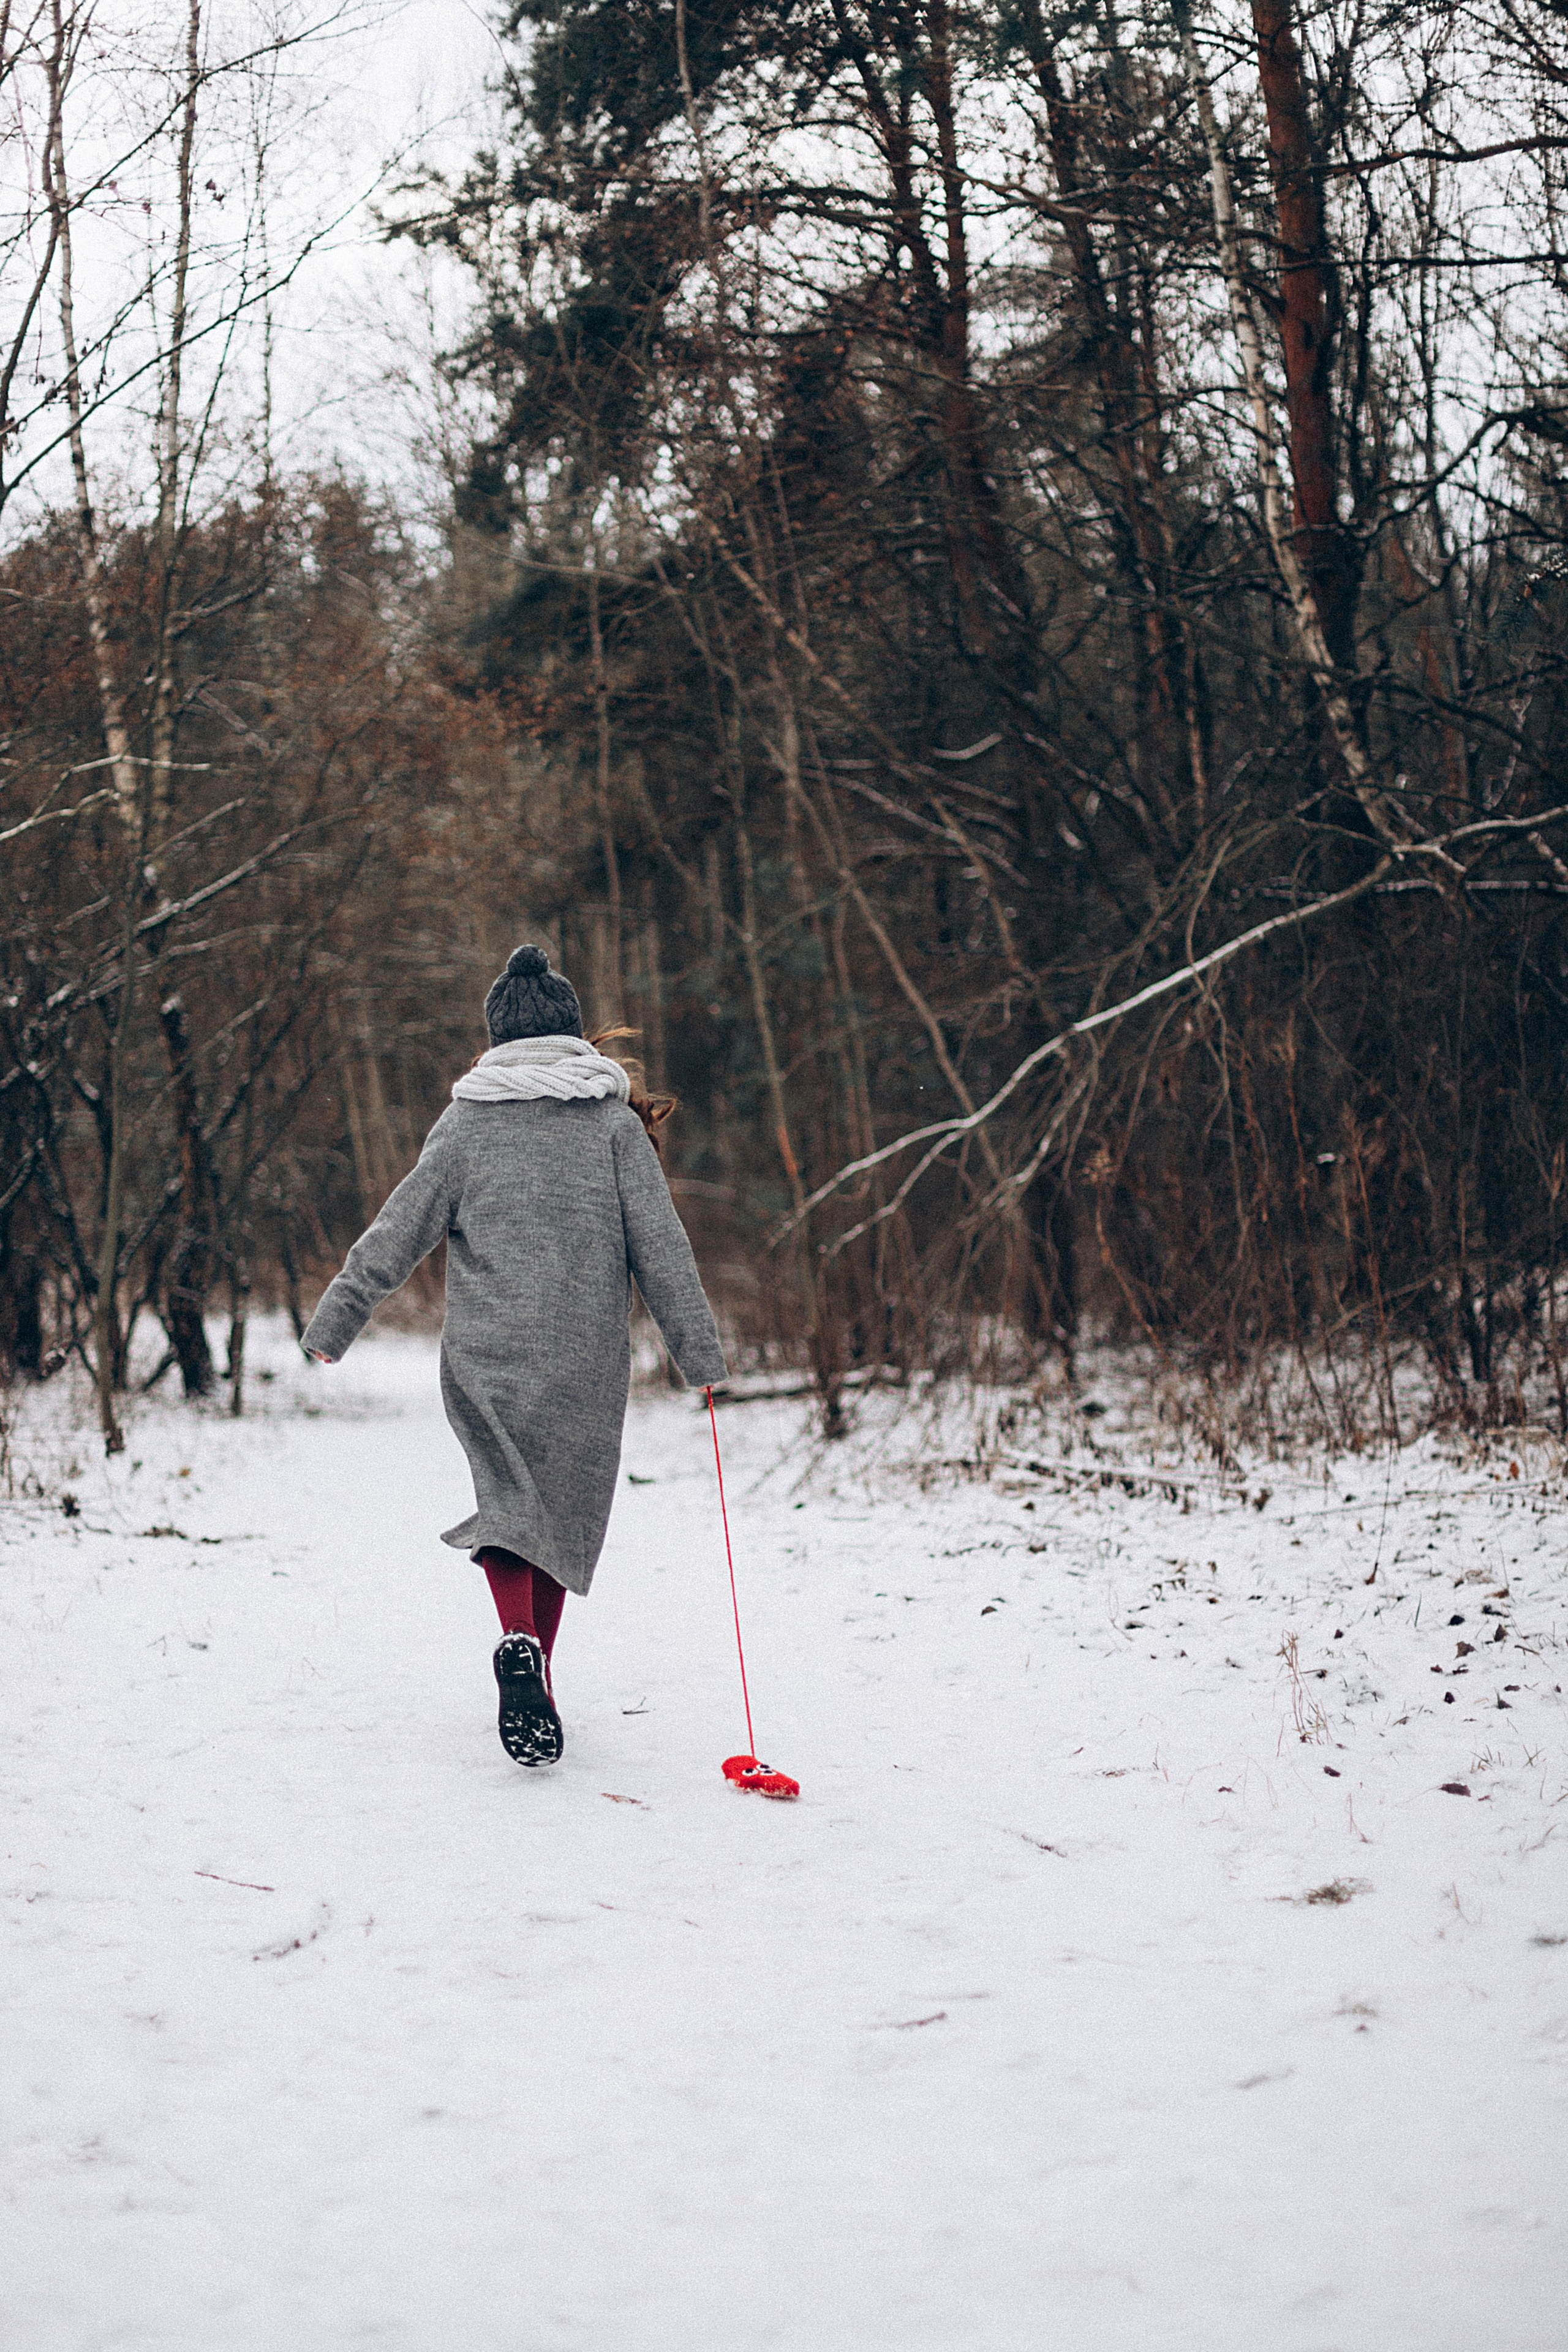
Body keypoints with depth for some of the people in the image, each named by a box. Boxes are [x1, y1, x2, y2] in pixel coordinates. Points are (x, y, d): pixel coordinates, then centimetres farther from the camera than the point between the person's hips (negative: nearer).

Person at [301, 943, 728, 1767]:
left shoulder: (466, 1122, 3)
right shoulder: (616, 1122, 4)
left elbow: (398, 1231, 2)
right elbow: (660, 1246, 1)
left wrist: (333, 1321, 9)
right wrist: (699, 1352, 5)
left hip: (485, 1352, -1)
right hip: (586, 1359, 1)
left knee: (509, 1497, 3)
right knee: (561, 1507, 13)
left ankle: (520, 1639, -26)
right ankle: (534, 1681, 18)